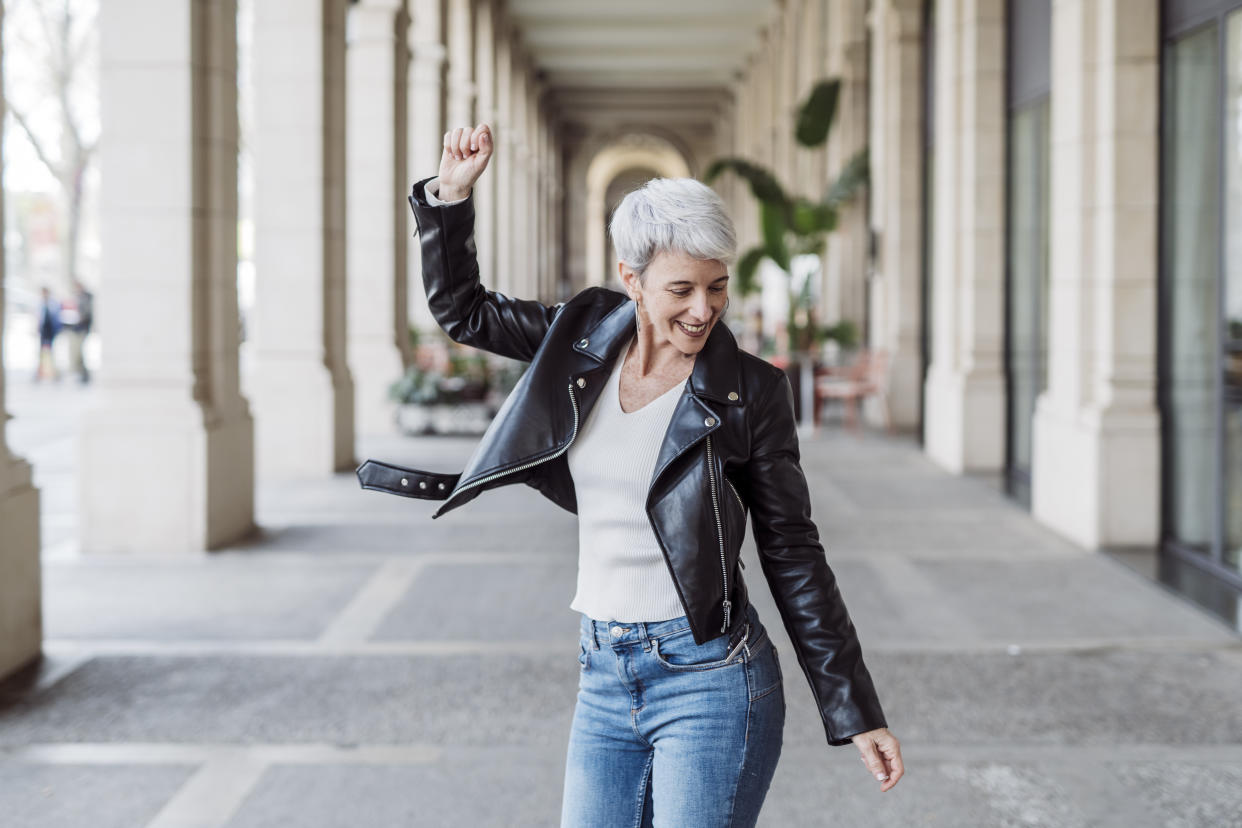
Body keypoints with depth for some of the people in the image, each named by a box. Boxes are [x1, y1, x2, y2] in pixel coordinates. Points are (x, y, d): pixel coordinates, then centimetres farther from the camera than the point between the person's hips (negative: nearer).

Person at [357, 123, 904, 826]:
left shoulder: (751, 391, -8)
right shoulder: (589, 336, 3)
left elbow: (792, 555, -3)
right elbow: (461, 309, 17)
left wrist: (857, 714, -2)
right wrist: (451, 193, 3)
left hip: (710, 681, -5)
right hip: (605, 680, 5)